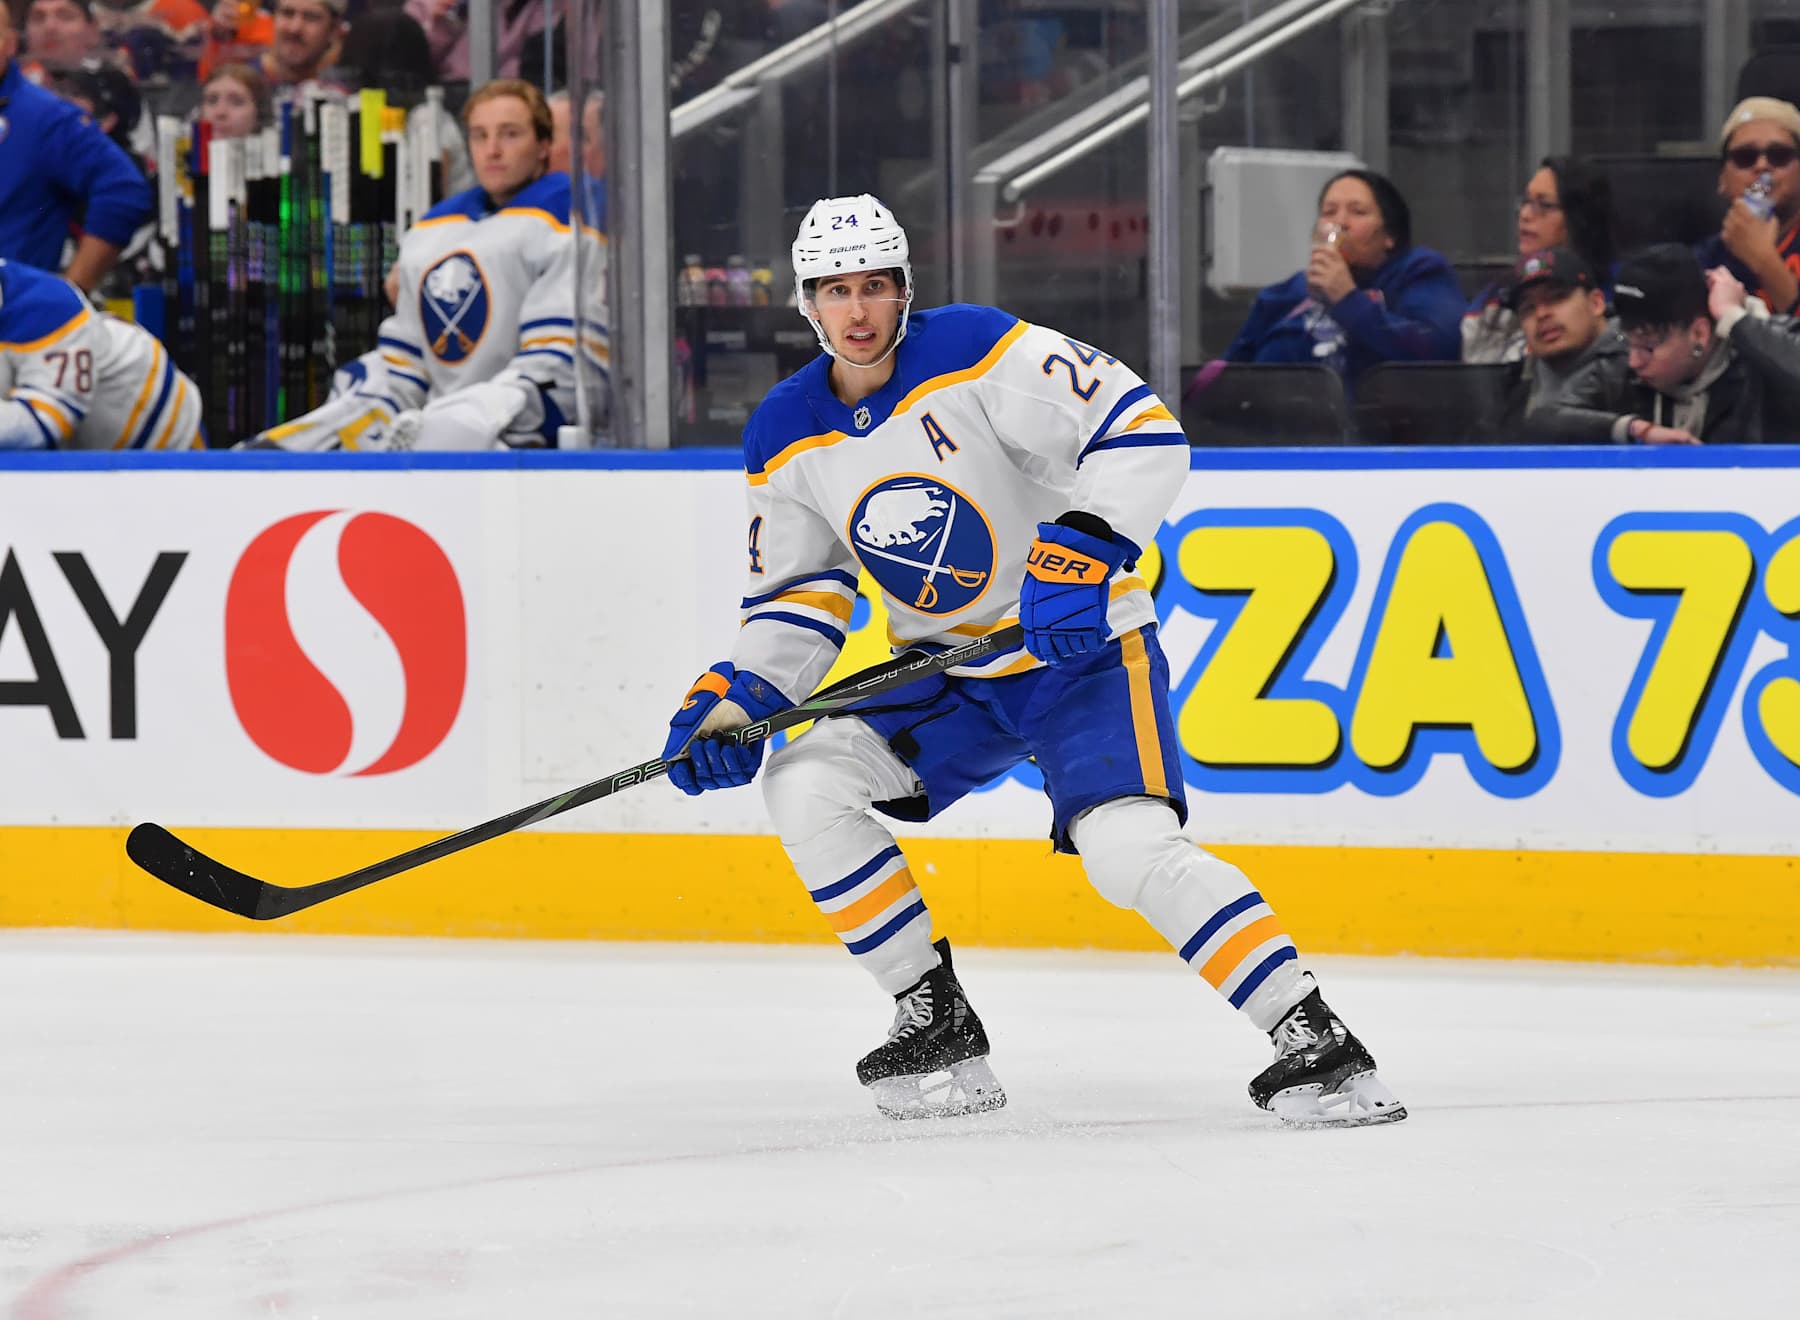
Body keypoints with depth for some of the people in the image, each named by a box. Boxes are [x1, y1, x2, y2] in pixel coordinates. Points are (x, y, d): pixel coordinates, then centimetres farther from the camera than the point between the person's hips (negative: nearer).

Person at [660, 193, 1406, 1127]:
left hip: (1083, 644, -6)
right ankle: (937, 1028, -2)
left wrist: (1085, 550, -34)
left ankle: (1313, 1042, -21)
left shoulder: (979, 353, -18)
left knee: (1129, 848, -26)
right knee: (802, 786, -13)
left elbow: (1143, 434, -22)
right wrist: (733, 700, -9)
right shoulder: (786, 438, 0)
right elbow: (797, 596, 8)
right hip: (944, 675, 6)